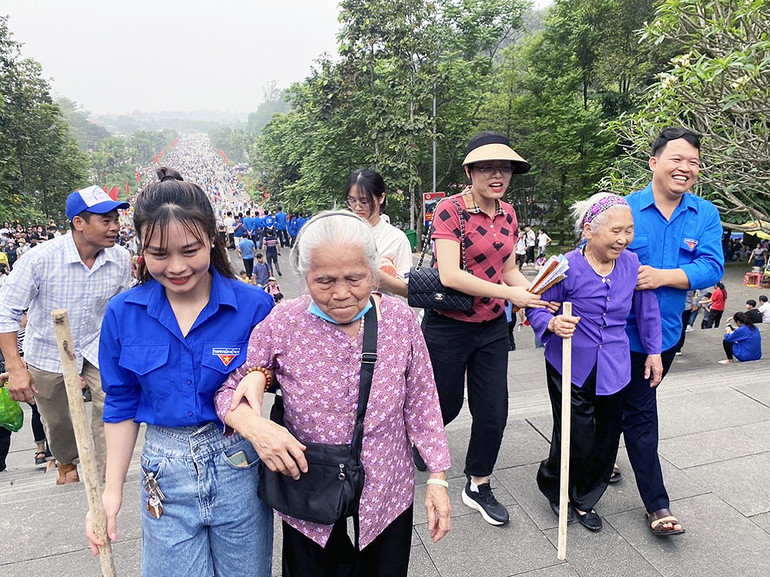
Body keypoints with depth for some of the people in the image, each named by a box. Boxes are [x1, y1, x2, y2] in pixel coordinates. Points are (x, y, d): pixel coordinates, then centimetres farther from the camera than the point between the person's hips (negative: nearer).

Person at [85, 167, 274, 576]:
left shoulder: (254, 306, -13)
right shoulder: (123, 314, -6)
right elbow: (121, 405, 5)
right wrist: (112, 489, 5)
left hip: (239, 465, -1)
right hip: (165, 473, 1)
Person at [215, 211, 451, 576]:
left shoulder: (401, 319, -11)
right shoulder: (281, 325, -15)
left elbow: (421, 404, -3)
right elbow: (227, 388, -6)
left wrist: (437, 479, -2)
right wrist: (252, 424, -27)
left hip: (387, 496, 1)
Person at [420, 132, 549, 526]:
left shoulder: (507, 213, 4)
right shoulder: (450, 209, -16)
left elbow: (508, 269, 11)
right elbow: (449, 276, -25)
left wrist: (542, 297, -6)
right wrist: (510, 294, -23)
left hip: (492, 327, 6)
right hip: (448, 327, -5)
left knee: (493, 413, 10)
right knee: (446, 406, 12)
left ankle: (478, 487, 33)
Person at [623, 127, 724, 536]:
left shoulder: (706, 215, 0)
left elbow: (711, 268, -10)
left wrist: (662, 276, -25)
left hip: (666, 332, 5)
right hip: (625, 330, -4)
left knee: (634, 406, 22)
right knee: (641, 414, 0)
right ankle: (657, 505, 12)